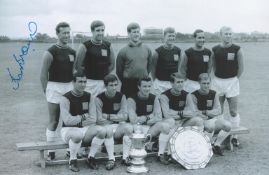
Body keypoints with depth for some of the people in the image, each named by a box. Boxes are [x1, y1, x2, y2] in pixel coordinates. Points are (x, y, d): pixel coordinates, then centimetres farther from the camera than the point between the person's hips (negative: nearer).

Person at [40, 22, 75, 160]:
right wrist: (46, 91, -9)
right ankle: (51, 152, 8)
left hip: (69, 87, 5)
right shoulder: (51, 52, -8)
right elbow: (43, 75, -8)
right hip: (55, 88, -5)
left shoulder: (72, 52, 9)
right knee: (53, 121, 0)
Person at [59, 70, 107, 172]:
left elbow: (93, 119, 0)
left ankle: (91, 158, -3)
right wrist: (83, 117, -7)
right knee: (77, 135, -39)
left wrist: (77, 121, -11)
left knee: (102, 130, -22)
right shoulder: (66, 98, -10)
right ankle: (72, 160, -11)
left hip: (85, 129, 5)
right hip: (68, 130, -5)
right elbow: (67, 121, -17)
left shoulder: (89, 97, 4)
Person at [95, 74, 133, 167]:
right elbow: (99, 120, -16)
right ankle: (111, 159, -29)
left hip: (118, 128, 3)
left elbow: (125, 116, -5)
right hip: (105, 127, -3)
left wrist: (108, 116, -12)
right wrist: (117, 118, -13)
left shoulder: (121, 96, 2)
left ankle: (125, 157, -20)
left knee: (129, 127, -26)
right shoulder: (99, 98, -9)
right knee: (108, 129, -35)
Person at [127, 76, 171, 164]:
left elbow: (159, 118, -4)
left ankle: (161, 154, -14)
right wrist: (149, 117, -12)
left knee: (165, 126, -23)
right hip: (137, 127, -4)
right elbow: (133, 120, -20)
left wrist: (142, 120, -15)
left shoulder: (154, 98, 2)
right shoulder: (132, 100, -10)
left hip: (150, 128, 4)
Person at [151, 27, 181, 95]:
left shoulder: (178, 51, 5)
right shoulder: (158, 51, -5)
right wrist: (155, 80, 1)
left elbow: (179, 66, 12)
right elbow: (153, 67, 0)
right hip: (160, 83, -3)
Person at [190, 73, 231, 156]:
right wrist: (212, 114, -15)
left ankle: (216, 144, -6)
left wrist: (205, 112, -10)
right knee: (210, 125, -36)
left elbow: (218, 111, 5)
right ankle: (211, 145, -11)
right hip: (200, 121, -5)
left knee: (227, 125, -21)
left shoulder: (214, 94, 8)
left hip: (213, 120, 5)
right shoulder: (194, 95, -6)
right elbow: (195, 113, -13)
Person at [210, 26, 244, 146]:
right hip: (217, 81, 2)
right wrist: (218, 77, 3)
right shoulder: (215, 50, 1)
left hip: (232, 81, -2)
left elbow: (241, 67, 1)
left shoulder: (237, 49, -4)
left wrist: (235, 79, -1)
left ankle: (234, 136, 9)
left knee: (233, 111, 1)